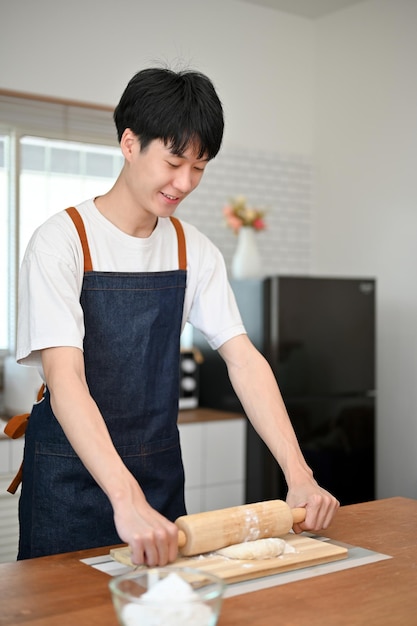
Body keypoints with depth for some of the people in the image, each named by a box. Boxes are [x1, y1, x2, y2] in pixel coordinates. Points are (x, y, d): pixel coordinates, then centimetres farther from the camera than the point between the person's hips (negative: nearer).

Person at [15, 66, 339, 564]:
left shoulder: (194, 251, 1)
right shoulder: (63, 240, -16)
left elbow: (243, 359, -5)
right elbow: (64, 380, -28)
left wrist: (298, 475, -16)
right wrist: (126, 500, -40)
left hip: (161, 475, 5)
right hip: (72, 480, -5)